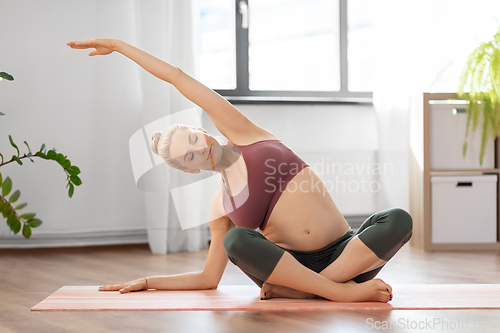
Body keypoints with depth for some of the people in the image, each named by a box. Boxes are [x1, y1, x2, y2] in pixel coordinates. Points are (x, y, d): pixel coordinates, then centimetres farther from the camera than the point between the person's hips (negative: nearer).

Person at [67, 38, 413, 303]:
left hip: (344, 253, 0)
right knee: (236, 240, -31)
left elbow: (179, 78, 9)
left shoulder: (243, 134, 9)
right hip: (290, 264, 1)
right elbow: (209, 278, 19)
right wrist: (146, 282, 19)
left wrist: (119, 44, 11)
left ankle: (296, 290, -28)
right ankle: (345, 291, -32)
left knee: (398, 220, -30)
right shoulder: (221, 207, 14)